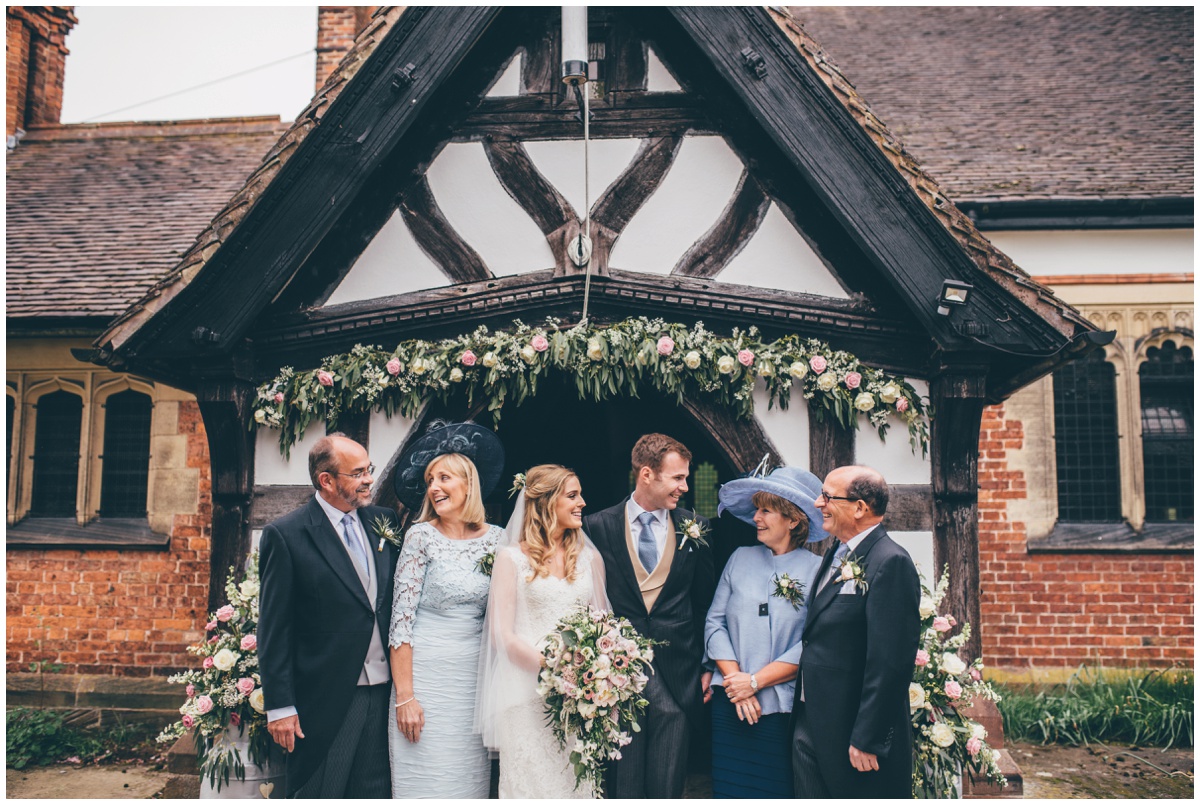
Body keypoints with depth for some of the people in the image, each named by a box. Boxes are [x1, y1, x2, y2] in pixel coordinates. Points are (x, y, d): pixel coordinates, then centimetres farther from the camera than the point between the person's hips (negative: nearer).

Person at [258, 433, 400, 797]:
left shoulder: (383, 521, 8)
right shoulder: (286, 535, -8)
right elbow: (274, 628, -7)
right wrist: (279, 706, -9)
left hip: (382, 693, 5)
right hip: (324, 698, -5)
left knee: (376, 792, 11)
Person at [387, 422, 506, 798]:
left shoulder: (496, 538, 4)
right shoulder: (421, 537, -6)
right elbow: (401, 619, -9)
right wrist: (404, 697, -13)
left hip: (476, 680, 3)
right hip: (426, 675, -3)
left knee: (470, 781, 8)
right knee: (428, 782, 1)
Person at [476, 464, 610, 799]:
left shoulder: (589, 557, 13)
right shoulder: (512, 558, 1)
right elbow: (502, 635, -4)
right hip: (529, 693, -3)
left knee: (580, 784, 4)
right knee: (532, 783, 0)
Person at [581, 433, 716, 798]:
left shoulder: (695, 528, 4)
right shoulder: (598, 526, -2)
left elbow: (705, 603, 11)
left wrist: (707, 665, 10)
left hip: (677, 674, 2)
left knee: (668, 785, 8)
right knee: (622, 785, 8)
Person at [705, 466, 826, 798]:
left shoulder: (816, 569, -4)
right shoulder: (740, 559, 8)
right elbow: (714, 622, 6)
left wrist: (755, 682, -11)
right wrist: (734, 677, -7)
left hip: (784, 708, -3)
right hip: (730, 705, 3)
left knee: (776, 791, 4)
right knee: (727, 789, 6)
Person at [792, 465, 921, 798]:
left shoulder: (891, 563, -17)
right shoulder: (835, 555, 11)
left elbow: (891, 662, -21)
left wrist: (867, 739, -19)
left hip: (852, 733, -8)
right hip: (808, 725, 8)